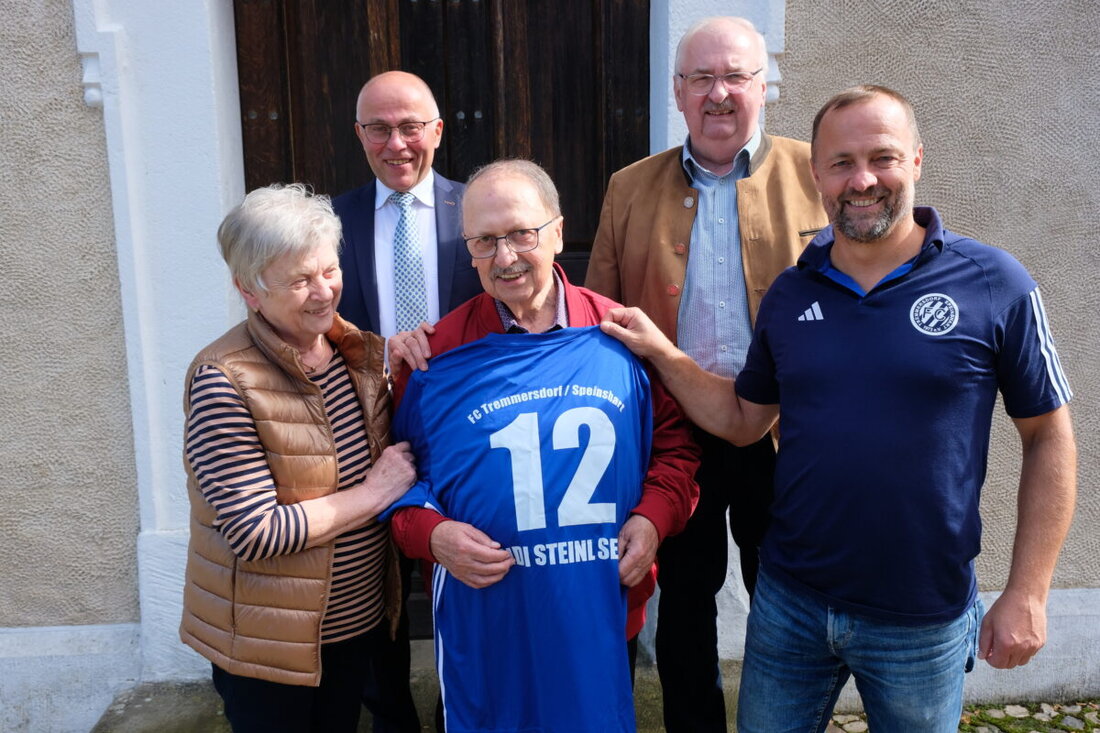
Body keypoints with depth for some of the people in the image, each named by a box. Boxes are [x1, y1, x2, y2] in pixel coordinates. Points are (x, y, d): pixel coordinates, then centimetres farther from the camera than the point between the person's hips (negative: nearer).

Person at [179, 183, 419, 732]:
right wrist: (372, 494, -18)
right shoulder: (224, 381, -22)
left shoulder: (362, 352, -3)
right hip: (270, 642, -5)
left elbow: (391, 456, 7)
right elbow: (256, 534, -25)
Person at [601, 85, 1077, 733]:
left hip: (923, 623, -2)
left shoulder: (996, 286, -10)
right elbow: (742, 420, 8)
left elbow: (1049, 440, -4)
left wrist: (1026, 595, -7)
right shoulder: (790, 294, 1)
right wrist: (661, 352, -5)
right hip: (789, 601, 3)